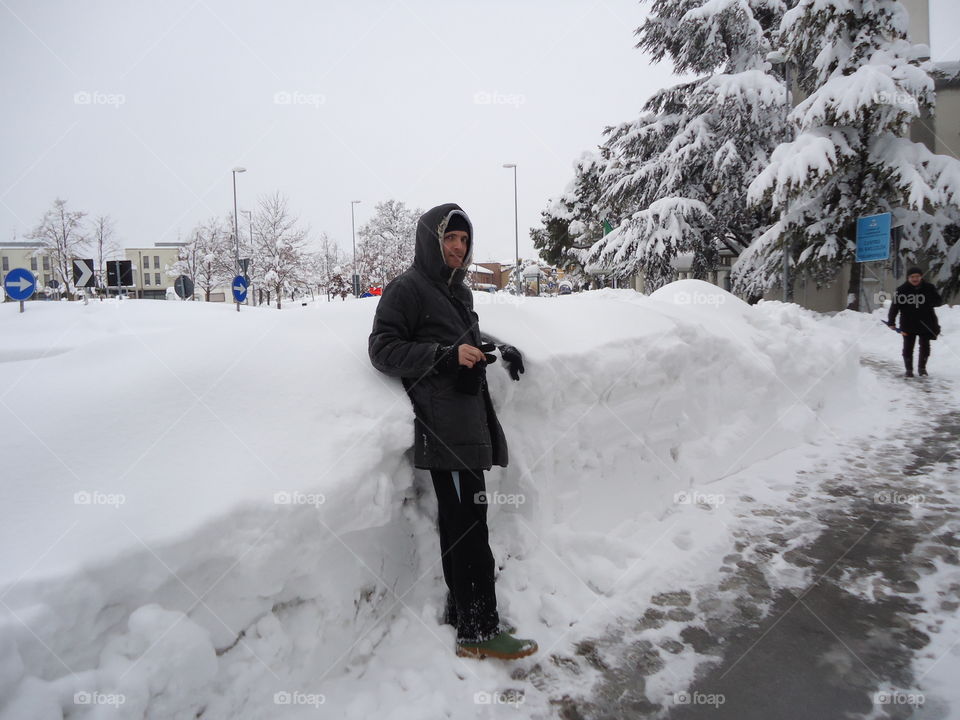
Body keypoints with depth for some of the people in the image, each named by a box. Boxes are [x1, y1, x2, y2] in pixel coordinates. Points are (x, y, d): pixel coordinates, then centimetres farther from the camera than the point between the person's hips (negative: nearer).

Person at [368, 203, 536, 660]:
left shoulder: (458, 291, 22)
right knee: (468, 525, -8)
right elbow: (382, 348, -11)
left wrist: (497, 347, 16)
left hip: (468, 422, 9)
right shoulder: (408, 289, -5)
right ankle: (478, 632, -1)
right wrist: (446, 355, -19)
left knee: (459, 524, 12)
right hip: (445, 428, -9)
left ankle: (462, 613, 21)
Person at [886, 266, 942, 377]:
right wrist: (891, 322, -10)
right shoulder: (902, 290, -4)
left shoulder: (929, 288, 1)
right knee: (908, 347, 0)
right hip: (908, 324, -2)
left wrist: (929, 302, -18)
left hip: (926, 323, 2)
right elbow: (894, 306, -5)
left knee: (925, 347, 10)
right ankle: (908, 370, 14)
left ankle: (922, 367, 29)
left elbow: (939, 301, 5)